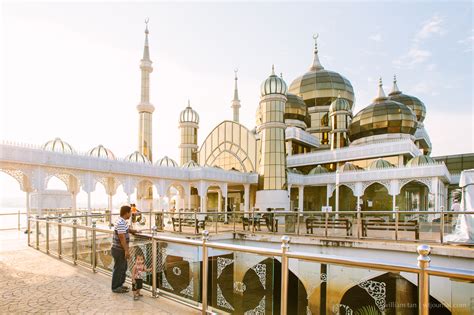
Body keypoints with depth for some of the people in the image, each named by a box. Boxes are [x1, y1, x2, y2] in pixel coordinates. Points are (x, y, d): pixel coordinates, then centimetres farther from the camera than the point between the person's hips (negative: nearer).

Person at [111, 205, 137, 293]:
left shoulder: (122, 222, 9)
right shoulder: (121, 223, -24)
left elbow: (127, 229, 28)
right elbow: (122, 238, -26)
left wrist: (135, 231, 16)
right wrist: (126, 250, -24)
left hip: (121, 249, 10)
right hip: (118, 250, -10)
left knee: (123, 267, 19)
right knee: (118, 268, 2)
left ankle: (119, 285, 31)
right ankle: (115, 287, 15)